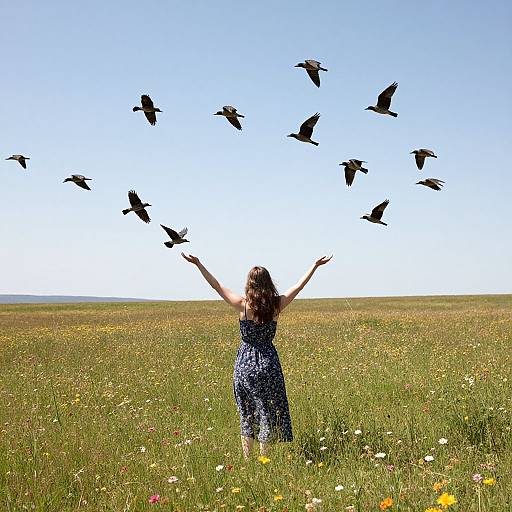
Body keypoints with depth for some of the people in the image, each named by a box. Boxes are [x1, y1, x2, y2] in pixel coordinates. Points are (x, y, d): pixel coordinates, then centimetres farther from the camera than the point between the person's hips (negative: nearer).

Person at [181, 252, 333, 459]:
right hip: (268, 364, 0)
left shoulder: (243, 305, -9)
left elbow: (216, 285, -2)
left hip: (245, 364, 0)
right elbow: (299, 285, 7)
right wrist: (316, 265, 18)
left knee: (246, 414, 12)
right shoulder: (277, 305, -5)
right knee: (268, 413, 7)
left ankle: (246, 460, 15)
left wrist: (198, 264, 5)